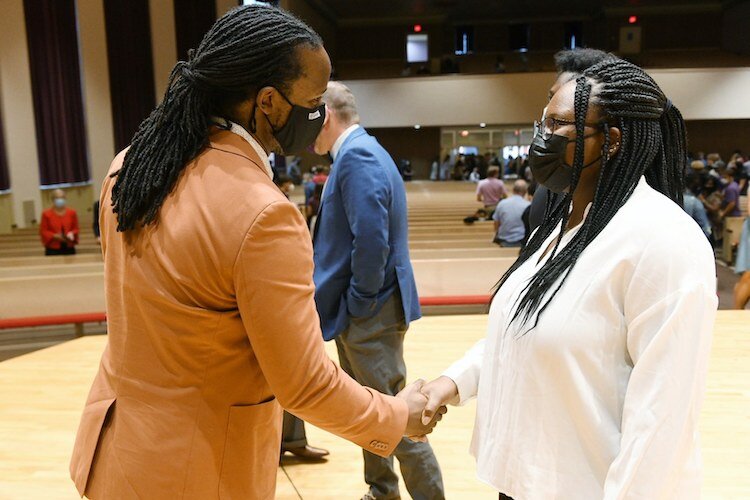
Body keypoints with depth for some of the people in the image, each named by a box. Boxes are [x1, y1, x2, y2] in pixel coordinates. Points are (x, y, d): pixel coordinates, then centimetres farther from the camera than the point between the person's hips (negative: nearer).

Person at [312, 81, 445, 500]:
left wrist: (360, 303, -16)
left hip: (370, 313, -10)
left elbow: (371, 238, -27)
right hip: (359, 311, 10)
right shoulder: (359, 152, 14)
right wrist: (351, 304, 14)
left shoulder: (357, 155, -17)